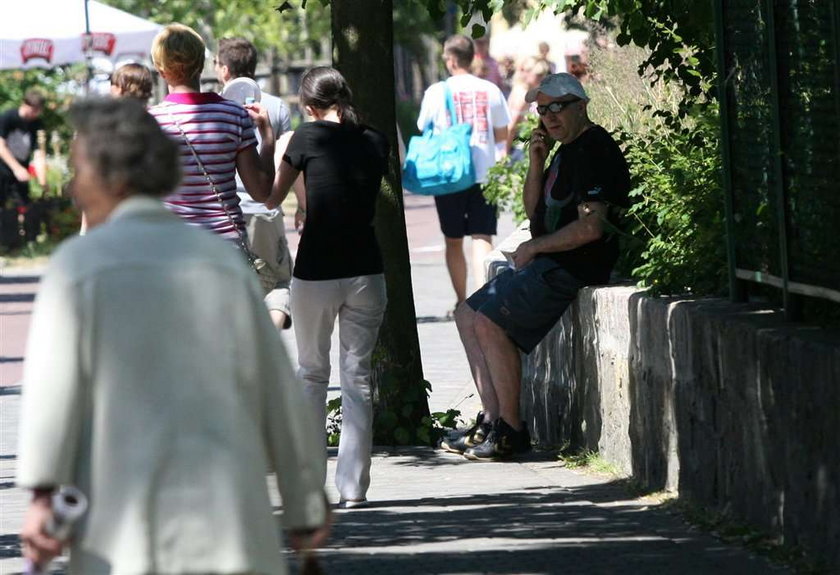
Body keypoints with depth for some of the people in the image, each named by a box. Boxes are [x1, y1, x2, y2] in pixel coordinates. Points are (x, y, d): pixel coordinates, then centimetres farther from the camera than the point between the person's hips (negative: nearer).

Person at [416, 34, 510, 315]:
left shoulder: (437, 92, -4)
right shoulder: (490, 91, 0)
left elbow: (423, 133, 4)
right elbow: (502, 134, 8)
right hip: (484, 174, 1)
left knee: (453, 241, 13)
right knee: (482, 239, -2)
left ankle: (461, 301, 20)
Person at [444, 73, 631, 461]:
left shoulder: (595, 151, -15)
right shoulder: (567, 150, 19)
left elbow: (591, 227, -24)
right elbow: (535, 211, 21)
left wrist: (534, 248, -14)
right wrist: (537, 163, 5)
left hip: (572, 267, -11)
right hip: (547, 264, 11)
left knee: (490, 323, -20)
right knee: (467, 316, 11)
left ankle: (511, 429, -14)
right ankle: (492, 418, 7)